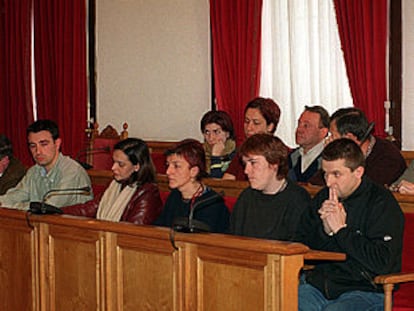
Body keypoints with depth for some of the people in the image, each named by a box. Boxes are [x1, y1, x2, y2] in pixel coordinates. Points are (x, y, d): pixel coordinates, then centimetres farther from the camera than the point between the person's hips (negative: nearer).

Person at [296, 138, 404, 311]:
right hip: (319, 282, 5)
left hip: (365, 290, -5)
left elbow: (382, 262, -17)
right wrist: (325, 230, -6)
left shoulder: (382, 202, -7)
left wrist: (341, 229, -12)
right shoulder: (322, 198, 12)